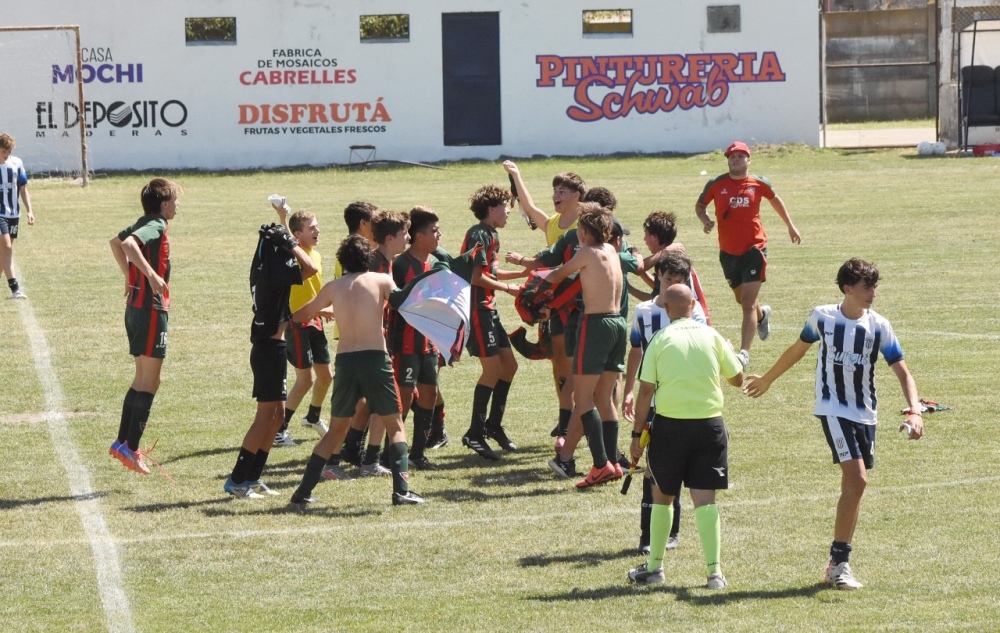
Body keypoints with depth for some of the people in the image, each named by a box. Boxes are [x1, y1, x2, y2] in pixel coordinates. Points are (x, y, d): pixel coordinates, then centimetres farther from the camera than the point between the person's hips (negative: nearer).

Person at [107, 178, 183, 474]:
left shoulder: (143, 224, 12)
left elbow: (116, 242, 30)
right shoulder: (156, 226, -15)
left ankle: (123, 442, 18)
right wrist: (151, 275, -35)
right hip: (151, 309, -10)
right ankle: (130, 448, -6)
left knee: (143, 379, 17)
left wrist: (130, 275, 29)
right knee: (149, 382, -5)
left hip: (136, 305, 10)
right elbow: (128, 244, -35)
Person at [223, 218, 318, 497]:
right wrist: (292, 244, -8)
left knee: (277, 415, 14)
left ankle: (253, 477, 17)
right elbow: (311, 268, -20)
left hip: (267, 346, 10)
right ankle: (237, 480, -4)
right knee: (266, 415, -6)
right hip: (271, 347, -10)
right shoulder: (274, 271, -16)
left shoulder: (264, 270, 12)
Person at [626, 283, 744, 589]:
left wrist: (637, 433, 0)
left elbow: (645, 391, -6)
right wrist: (733, 354, 30)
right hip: (709, 423, 1)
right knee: (705, 498, 1)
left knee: (662, 496, 14)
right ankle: (714, 571, -6)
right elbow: (737, 378, 9)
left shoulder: (660, 340, -4)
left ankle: (655, 567, 21)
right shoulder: (712, 337, 1)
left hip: (670, 425, -1)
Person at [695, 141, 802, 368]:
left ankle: (744, 352, -16)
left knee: (748, 302, -13)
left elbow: (775, 200, 18)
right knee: (742, 299, 20)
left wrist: (790, 226, 25)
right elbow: (700, 205, 13)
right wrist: (705, 220, -9)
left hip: (754, 249, -3)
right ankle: (762, 315, 55)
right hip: (728, 251, 3)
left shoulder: (759, 184, -2)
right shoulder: (716, 185, -2)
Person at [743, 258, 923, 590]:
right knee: (857, 479, -18)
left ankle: (838, 563, 18)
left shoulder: (879, 326, -3)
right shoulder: (822, 317, -5)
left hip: (866, 413, 4)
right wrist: (766, 379, 27)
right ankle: (839, 563, -12)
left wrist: (914, 411, -22)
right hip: (833, 409, -4)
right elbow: (797, 350, 14)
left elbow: (902, 372, -5)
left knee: (854, 485, 7)